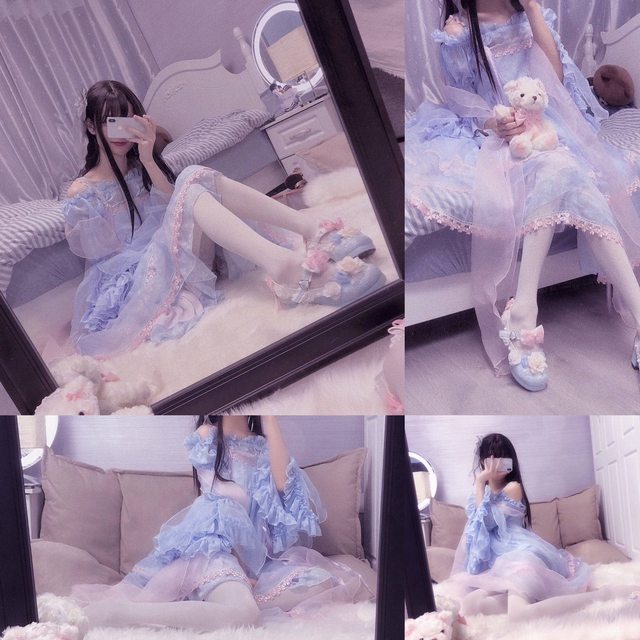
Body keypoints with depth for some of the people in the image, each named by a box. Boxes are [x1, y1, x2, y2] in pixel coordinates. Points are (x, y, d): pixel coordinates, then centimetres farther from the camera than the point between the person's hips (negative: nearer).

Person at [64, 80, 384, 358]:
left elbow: (174, 205, 3)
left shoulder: (139, 169, 20)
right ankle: (284, 266, -51)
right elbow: (103, 254, 0)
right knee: (190, 187, -26)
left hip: (173, 262, 6)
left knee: (196, 178, -13)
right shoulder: (82, 193, 4)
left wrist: (148, 160, -7)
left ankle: (308, 225, -29)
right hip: (133, 277, -6)